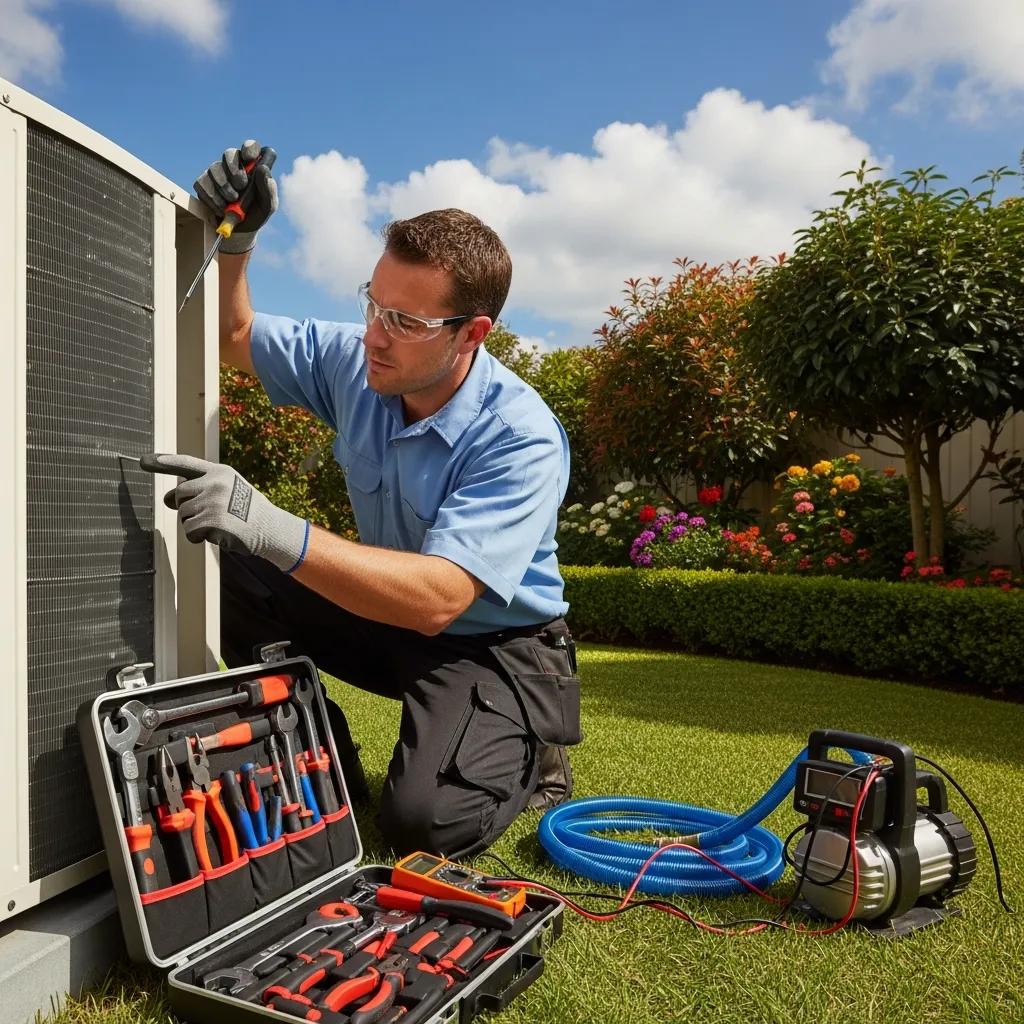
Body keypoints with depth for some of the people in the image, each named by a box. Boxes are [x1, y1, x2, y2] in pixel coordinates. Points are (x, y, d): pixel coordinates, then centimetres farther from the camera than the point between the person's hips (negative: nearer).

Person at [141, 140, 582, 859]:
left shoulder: (521, 439, -28)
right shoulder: (355, 362, -8)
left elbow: (438, 597, -39)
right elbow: (234, 337, 8)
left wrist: (274, 529, -47)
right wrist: (235, 238, -11)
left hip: (495, 644, -5)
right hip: (390, 618, 6)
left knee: (425, 821, -27)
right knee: (232, 580, -13)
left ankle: (527, 752, 8)